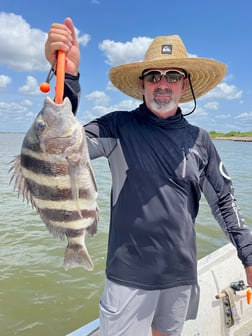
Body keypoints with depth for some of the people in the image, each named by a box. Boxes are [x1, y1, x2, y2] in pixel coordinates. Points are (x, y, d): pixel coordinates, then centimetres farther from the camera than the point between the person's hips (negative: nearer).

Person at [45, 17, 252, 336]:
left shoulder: (198, 139, 0)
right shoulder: (120, 127, -8)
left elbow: (224, 202, 7)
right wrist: (68, 77, -36)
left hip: (182, 273, 4)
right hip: (129, 274, -3)